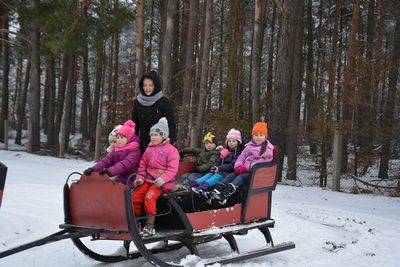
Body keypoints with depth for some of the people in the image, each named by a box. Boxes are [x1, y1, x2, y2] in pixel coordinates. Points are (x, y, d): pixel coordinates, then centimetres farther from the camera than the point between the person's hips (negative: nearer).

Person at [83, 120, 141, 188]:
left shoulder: (135, 151, -14)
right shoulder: (116, 149, 13)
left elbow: (125, 164, -29)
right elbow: (107, 160, 1)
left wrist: (109, 171, -43)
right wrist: (94, 169, -18)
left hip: (129, 182, -8)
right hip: (119, 179, 8)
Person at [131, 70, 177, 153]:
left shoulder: (164, 102, -4)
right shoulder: (137, 102, 8)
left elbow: (171, 124, -7)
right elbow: (134, 124, 14)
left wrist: (170, 141, -19)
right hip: (143, 145, 4)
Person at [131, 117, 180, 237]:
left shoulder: (171, 150, -4)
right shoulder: (149, 149, 15)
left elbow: (172, 169, -12)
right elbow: (143, 165, 18)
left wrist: (162, 179, -25)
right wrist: (140, 178, 2)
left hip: (163, 182, -6)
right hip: (149, 179, 6)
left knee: (149, 196, -28)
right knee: (135, 196, -12)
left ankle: (150, 226, -23)